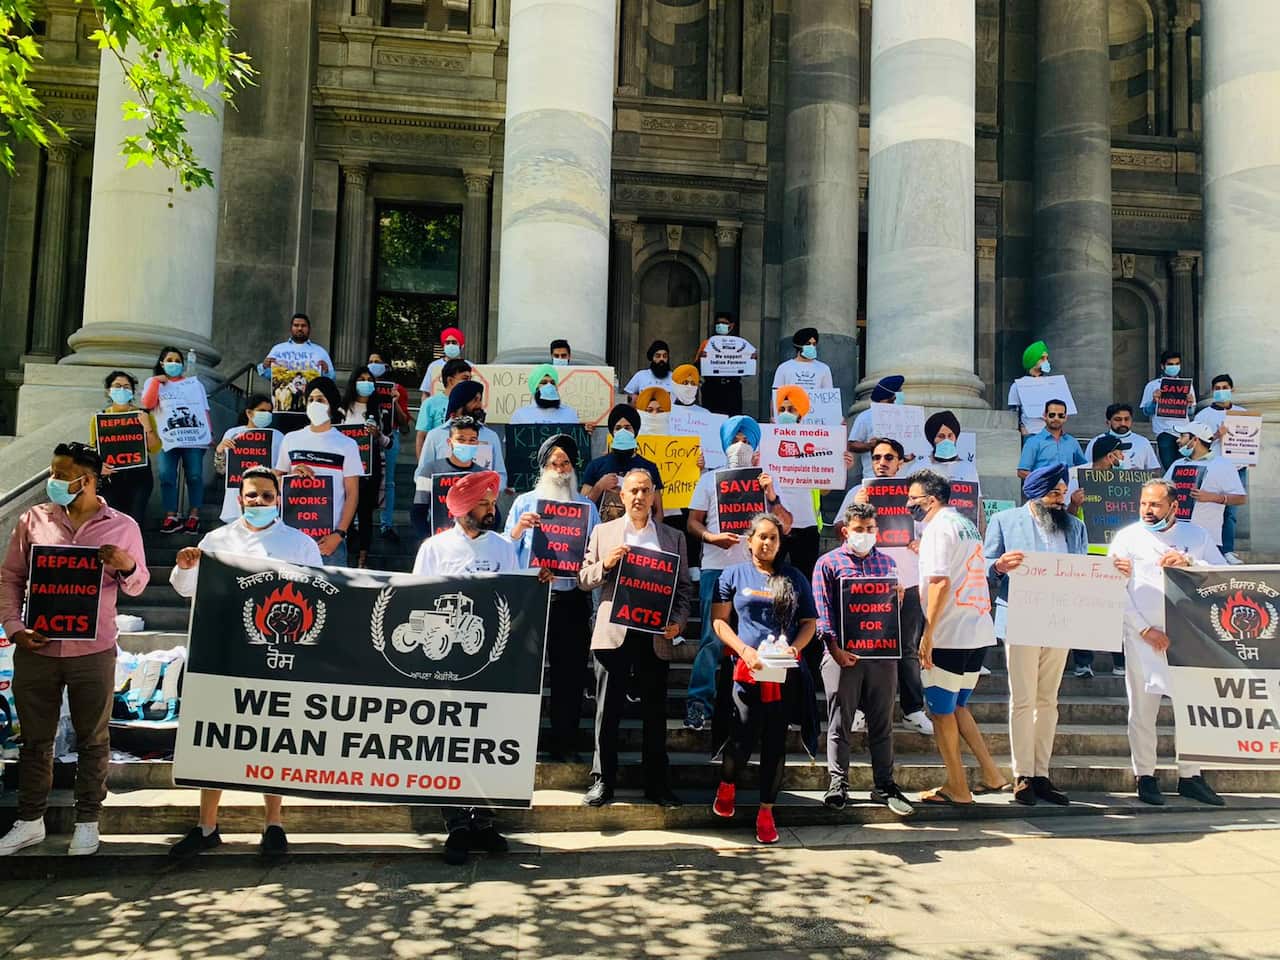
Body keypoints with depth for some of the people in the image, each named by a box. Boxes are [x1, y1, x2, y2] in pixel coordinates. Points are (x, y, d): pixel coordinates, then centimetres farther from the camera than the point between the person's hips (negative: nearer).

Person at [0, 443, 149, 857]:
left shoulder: (122, 526, 0)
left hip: (93, 652, -2)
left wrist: (128, 566, -18)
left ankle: (87, 821, 21)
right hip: (35, 650, 2)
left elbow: (137, 587, 5)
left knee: (92, 740, 8)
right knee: (35, 739, 13)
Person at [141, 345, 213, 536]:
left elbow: (204, 410, 16)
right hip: (168, 439, 0)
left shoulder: (194, 383, 20)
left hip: (195, 437, 0)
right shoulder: (154, 382, 17)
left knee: (194, 476, -5)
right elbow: (147, 404, -1)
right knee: (167, 477, -10)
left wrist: (210, 433, 8)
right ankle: (171, 517, -7)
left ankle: (193, 516, 1)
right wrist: (156, 381, -2)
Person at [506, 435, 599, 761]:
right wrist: (518, 528, -13)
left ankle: (564, 742, 15)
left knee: (569, 672, 5)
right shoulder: (525, 502, 8)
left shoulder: (587, 506, 10)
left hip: (572, 599, 1)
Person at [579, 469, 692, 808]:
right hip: (613, 633, -1)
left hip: (656, 635, 1)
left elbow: (684, 586, 10)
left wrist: (678, 620, -6)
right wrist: (605, 564, -11)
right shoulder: (603, 533, 10)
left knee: (655, 713, 6)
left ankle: (656, 783, 15)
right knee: (608, 710, 2)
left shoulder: (673, 538, 11)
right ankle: (602, 781, 11)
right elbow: (583, 580, 8)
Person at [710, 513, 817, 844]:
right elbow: (719, 620, 3)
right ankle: (726, 784, 31)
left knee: (776, 742, 4)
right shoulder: (734, 574, 6)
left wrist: (795, 647, -8)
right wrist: (744, 650, -11)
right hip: (747, 670, -2)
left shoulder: (795, 578, 11)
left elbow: (809, 622, 12)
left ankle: (766, 811, 18)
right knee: (743, 739, -1)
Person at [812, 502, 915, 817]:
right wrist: (835, 648, -11)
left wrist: (898, 598, -1)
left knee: (882, 724, 8)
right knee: (840, 723, 3)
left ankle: (884, 786, 16)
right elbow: (823, 610, -2)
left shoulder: (887, 562, 16)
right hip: (842, 654, -3)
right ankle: (837, 785, 11)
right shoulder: (828, 563, 3)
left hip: (882, 653, 3)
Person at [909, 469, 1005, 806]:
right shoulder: (967, 525, 17)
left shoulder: (938, 528, -11)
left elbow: (940, 582, -20)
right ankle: (991, 774, 16)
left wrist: (928, 633, -19)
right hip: (978, 632, 9)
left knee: (942, 711, 3)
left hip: (949, 635, -9)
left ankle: (957, 789, 10)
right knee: (956, 707, 19)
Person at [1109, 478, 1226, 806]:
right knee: (1142, 708, 1)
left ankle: (1190, 776, 17)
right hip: (1142, 636, -2)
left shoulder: (1197, 536, 8)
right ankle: (1145, 776, 12)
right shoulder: (1127, 538, 2)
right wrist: (1146, 630, -8)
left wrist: (1189, 564, -16)